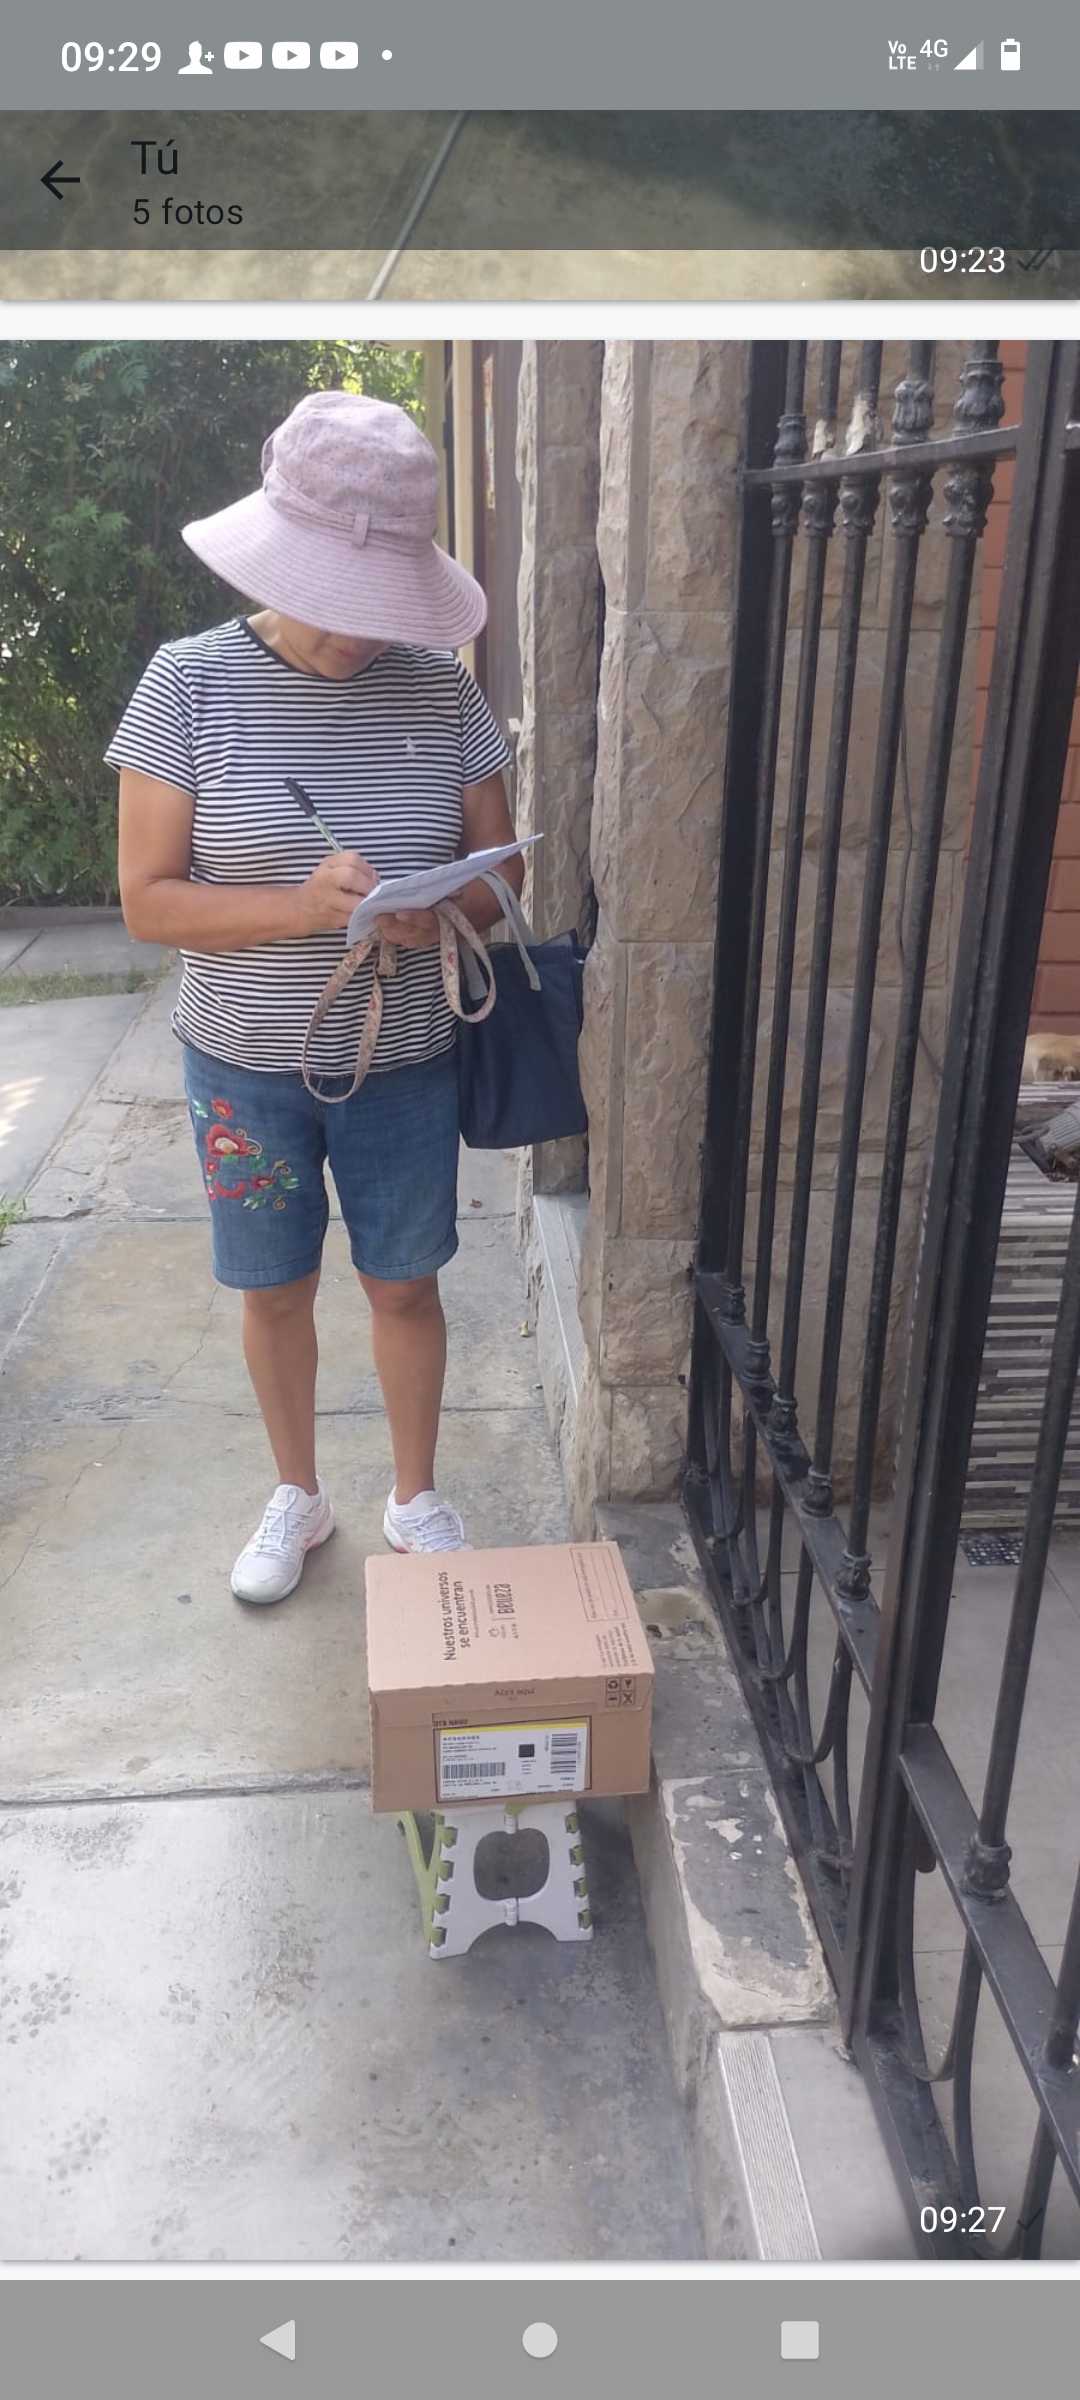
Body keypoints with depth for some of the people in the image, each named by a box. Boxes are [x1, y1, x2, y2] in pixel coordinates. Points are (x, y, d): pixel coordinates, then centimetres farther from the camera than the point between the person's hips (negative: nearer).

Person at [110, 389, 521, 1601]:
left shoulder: (439, 683, -6)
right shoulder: (190, 682, -12)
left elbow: (500, 870, 1)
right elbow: (148, 901, -13)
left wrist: (440, 912, -22)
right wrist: (305, 905, -28)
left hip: (403, 1063, 1)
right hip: (245, 1065, -1)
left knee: (404, 1284, 14)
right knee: (275, 1289, 15)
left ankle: (415, 1496, 36)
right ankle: (297, 1493, 39)